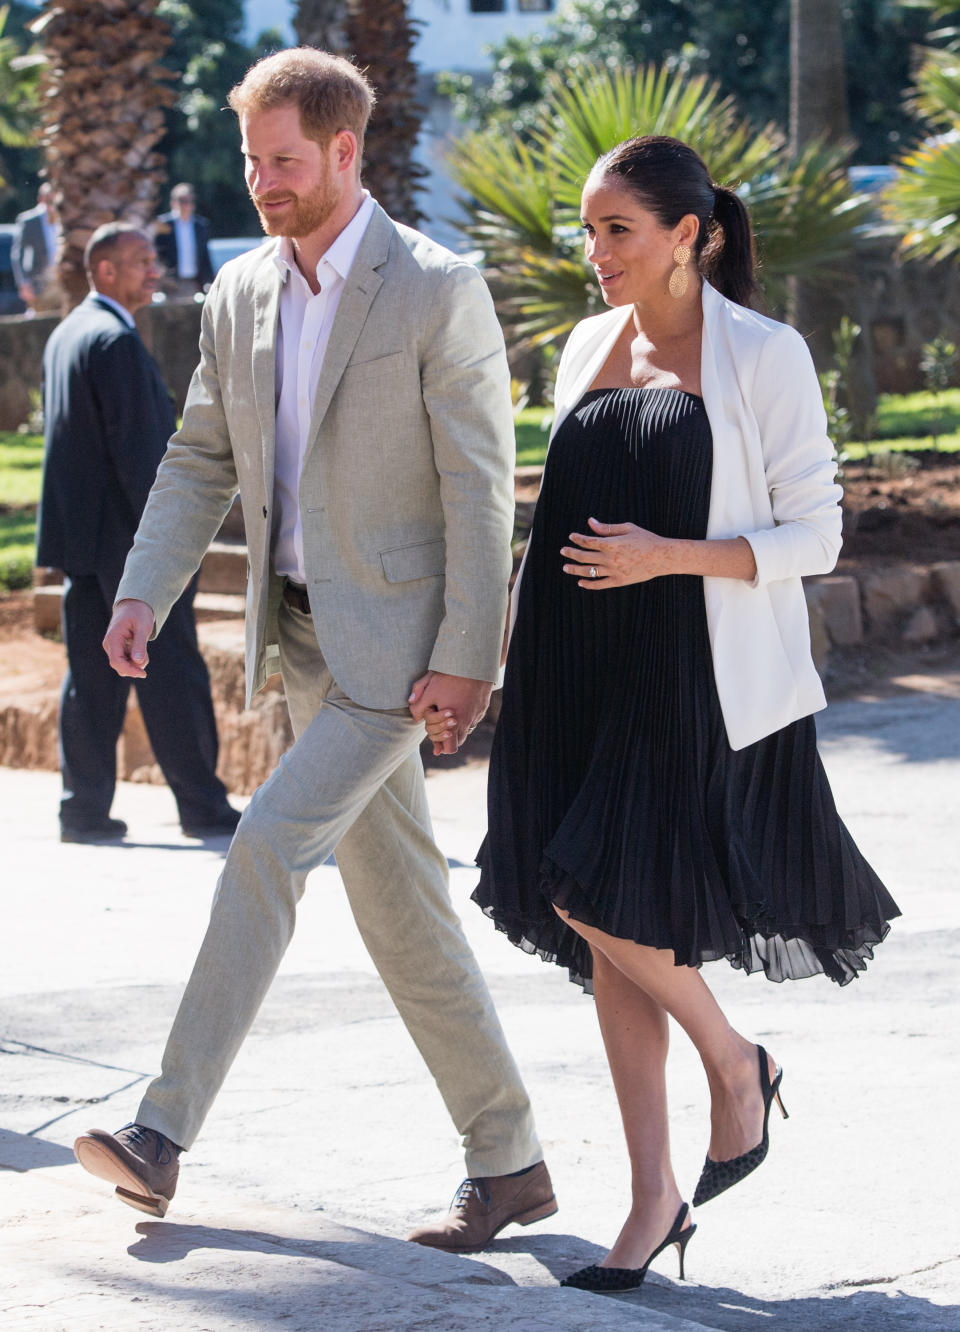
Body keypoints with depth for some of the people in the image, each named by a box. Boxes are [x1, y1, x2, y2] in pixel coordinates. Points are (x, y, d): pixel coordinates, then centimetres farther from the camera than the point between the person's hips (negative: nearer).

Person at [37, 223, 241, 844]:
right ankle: (202, 805, 1)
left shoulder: (65, 335, 15)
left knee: (92, 674, 9)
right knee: (172, 673, -3)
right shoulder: (117, 341, -15)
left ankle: (86, 809, 9)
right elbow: (134, 448, -20)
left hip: (80, 534, 9)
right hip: (127, 536, -9)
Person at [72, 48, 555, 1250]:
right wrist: (143, 593, -3)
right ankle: (508, 1163, 18)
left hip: (396, 639, -7)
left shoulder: (439, 291, -11)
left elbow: (480, 486, -13)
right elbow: (201, 461, 12)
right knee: (397, 904, 9)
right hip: (302, 635, 7)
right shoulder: (239, 296, 8)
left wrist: (465, 656, -17)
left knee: (267, 847, -19)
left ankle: (164, 1131, -16)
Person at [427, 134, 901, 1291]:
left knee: (597, 902, -14)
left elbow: (813, 535, -8)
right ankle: (654, 1197, 12)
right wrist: (524, 667, 13)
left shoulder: (765, 358, -7)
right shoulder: (591, 350, 10)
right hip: (592, 679, 6)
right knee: (610, 935, 4)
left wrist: (671, 555, -19)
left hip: (707, 685, -6)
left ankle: (734, 1063, 13)